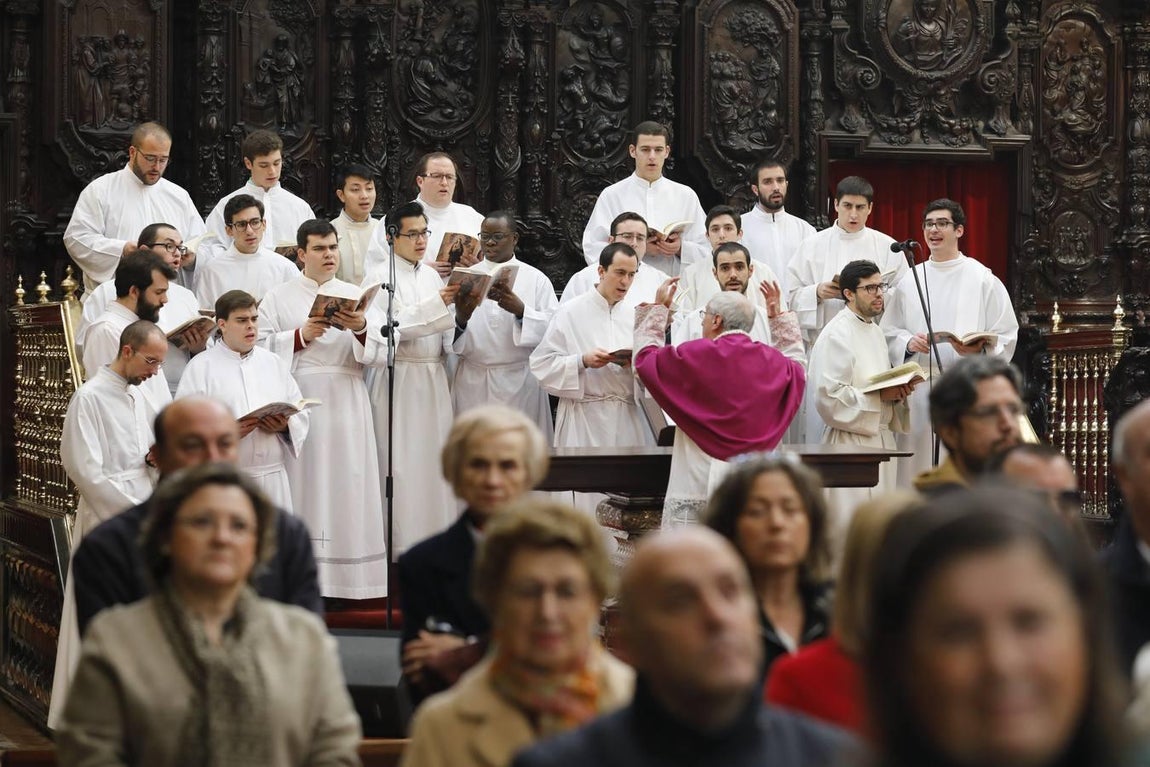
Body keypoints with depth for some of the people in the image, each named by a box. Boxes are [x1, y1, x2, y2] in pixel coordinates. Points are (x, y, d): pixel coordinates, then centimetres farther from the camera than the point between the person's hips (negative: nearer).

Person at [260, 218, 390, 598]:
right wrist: (300, 336, -10)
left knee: (347, 489, -2)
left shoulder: (355, 295, 14)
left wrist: (361, 329, -13)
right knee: (303, 487, -4)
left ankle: (350, 576, 1)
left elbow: (379, 353, 5)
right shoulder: (278, 297, 9)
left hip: (346, 407, 2)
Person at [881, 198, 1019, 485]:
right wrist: (908, 343, -6)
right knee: (918, 468, 0)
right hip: (919, 390, 3)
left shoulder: (983, 279, 4)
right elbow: (889, 332, 15)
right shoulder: (909, 280, 14)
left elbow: (1007, 335, 1)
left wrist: (979, 348, -17)